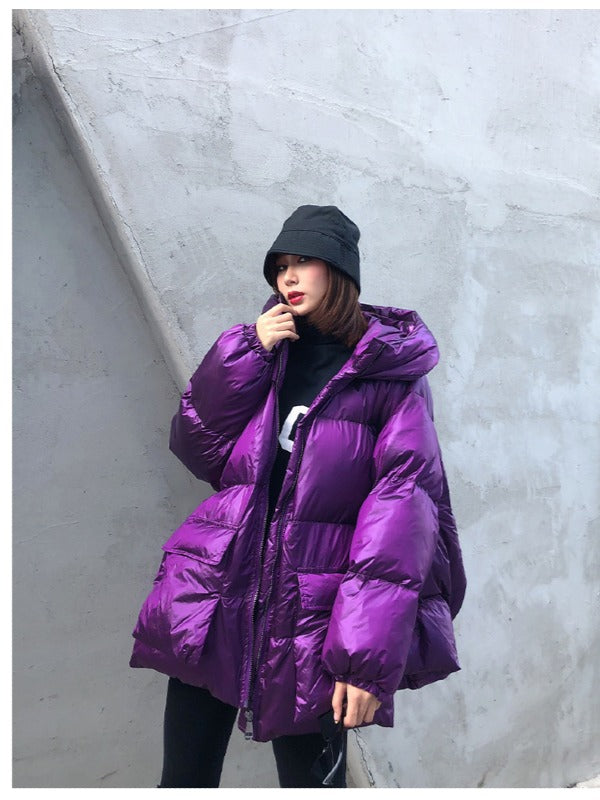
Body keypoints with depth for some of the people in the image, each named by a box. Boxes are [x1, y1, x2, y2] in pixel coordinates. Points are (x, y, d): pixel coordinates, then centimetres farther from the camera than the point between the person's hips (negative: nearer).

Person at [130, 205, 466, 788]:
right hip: (213, 604, 4)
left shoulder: (391, 373, -3)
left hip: (311, 623, -4)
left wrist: (370, 656, -17)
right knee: (183, 777, 12)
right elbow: (196, 450, 6)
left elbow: (404, 505, -10)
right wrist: (248, 353, -5)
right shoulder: (264, 347, 11)